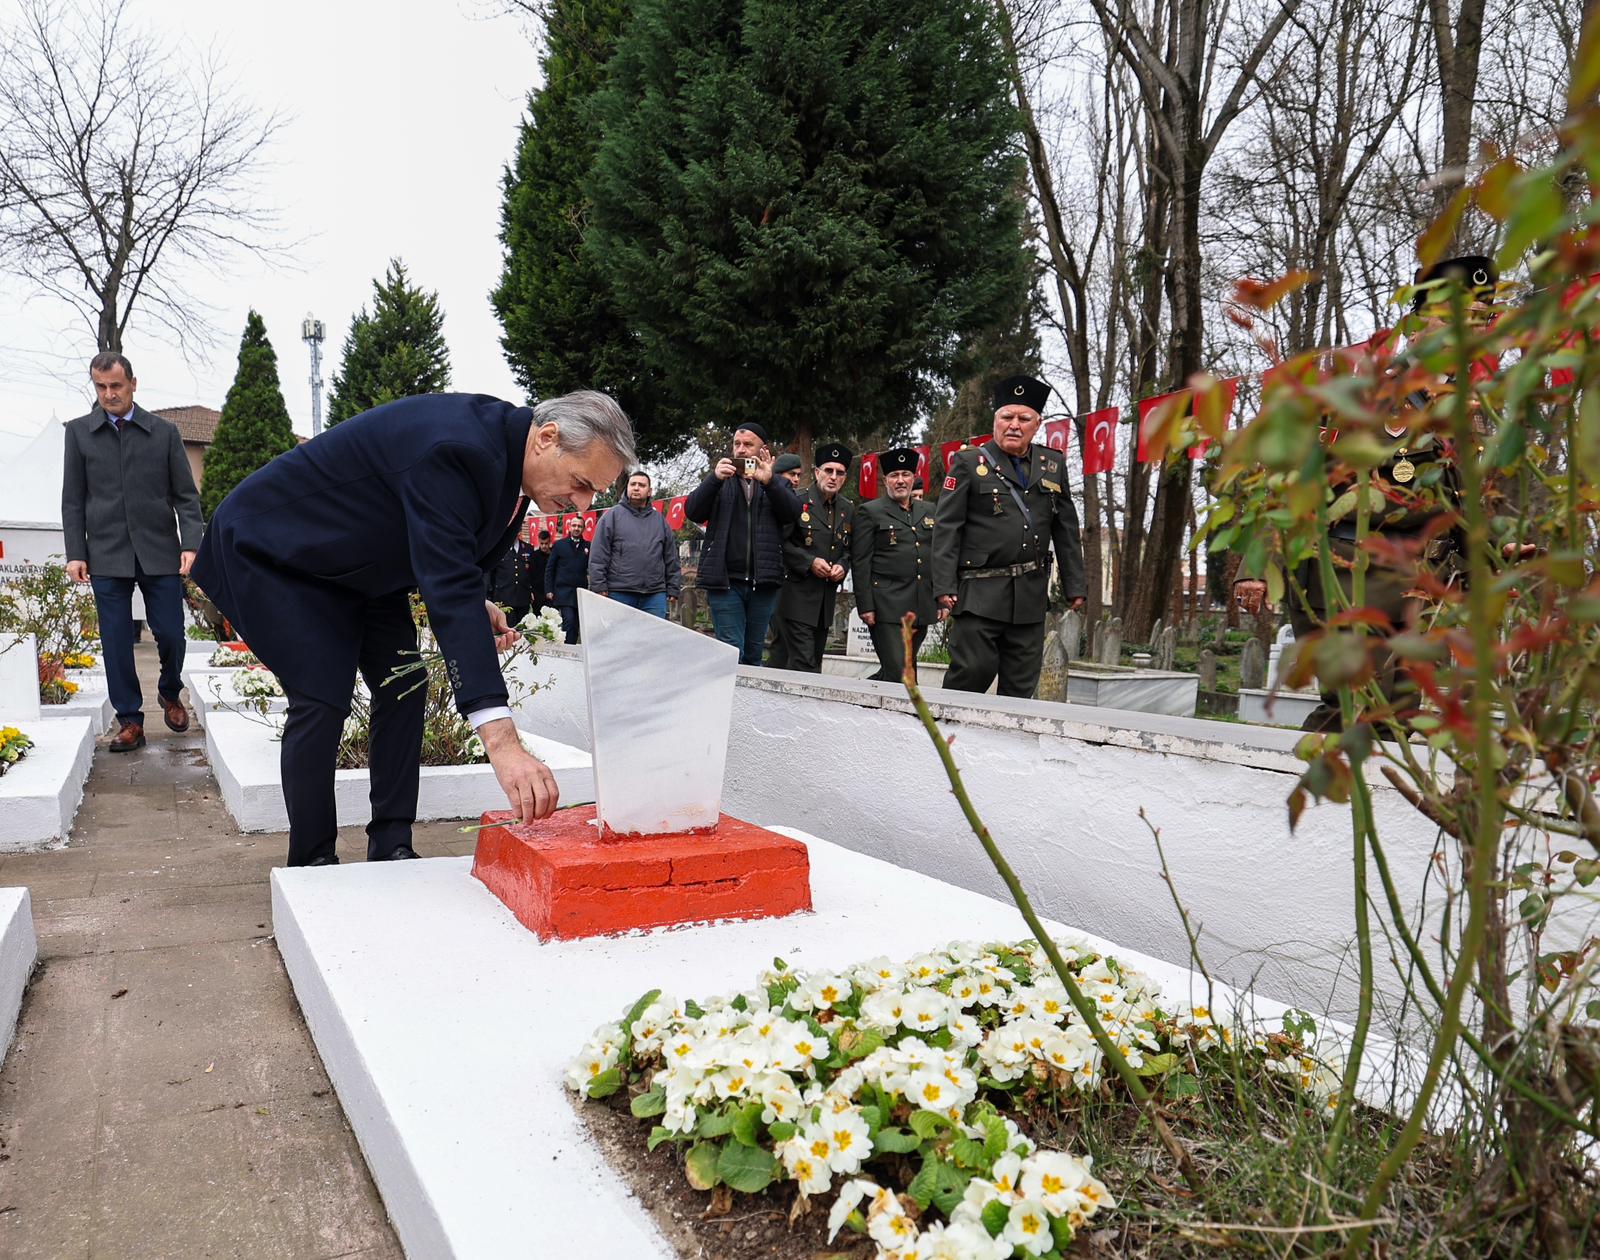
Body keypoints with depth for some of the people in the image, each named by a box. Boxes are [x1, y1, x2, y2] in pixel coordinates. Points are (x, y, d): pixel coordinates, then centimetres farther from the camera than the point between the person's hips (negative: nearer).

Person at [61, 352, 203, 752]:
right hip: (107, 557, 1)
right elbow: (73, 500, 7)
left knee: (171, 635, 1)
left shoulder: (165, 432, 5)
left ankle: (170, 695, 29)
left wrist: (191, 544, -8)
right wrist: (75, 553, -1)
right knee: (116, 643, 1)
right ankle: (129, 721, 11)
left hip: (160, 553, 0)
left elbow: (186, 495, 4)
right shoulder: (79, 432, 7)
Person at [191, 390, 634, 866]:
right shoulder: (456, 449, -38)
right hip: (280, 551, -9)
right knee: (322, 702, -14)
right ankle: (311, 863, 3)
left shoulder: (501, 446, -9)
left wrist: (475, 606, -14)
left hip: (358, 568, 9)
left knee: (403, 689, 1)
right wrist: (501, 740, -54)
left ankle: (391, 847, 9)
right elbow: (450, 591, -47)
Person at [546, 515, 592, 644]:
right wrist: (549, 590, 1)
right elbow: (549, 569, 7)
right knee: (569, 620, -17)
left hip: (581, 592, 2)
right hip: (563, 592, -2)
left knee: (576, 625, 4)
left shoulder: (588, 547, 10)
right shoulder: (560, 545, 7)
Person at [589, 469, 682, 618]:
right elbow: (598, 556, -1)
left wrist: (673, 589, 9)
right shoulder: (612, 515, 5)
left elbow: (671, 558, 16)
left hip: (655, 595, 3)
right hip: (619, 593, -3)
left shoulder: (660, 520, 16)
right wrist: (599, 587, -8)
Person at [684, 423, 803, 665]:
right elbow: (692, 511, 0)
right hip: (726, 581, -1)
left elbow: (793, 513, -4)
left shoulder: (778, 485, 15)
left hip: (763, 582, 1)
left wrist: (769, 482, -19)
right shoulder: (721, 481, 14)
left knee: (753, 655, 7)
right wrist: (714, 478, -15)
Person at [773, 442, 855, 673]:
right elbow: (780, 543, -8)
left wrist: (842, 566, 0)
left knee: (814, 662, 10)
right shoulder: (797, 502, -6)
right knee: (803, 663, -13)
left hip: (826, 599, 6)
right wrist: (810, 562, -17)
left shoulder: (848, 510, 12)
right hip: (797, 595, -6)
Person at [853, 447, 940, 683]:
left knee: (907, 670, 10)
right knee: (898, 673, -12)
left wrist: (942, 600, 11)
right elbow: (861, 563, -4)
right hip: (887, 607, -6)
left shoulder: (929, 511, 17)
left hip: (922, 607, 6)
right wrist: (865, 606, -11)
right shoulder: (869, 512, 2)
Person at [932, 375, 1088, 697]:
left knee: (1022, 687, 6)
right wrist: (944, 586, -11)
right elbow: (946, 528, -3)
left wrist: (1074, 586, 12)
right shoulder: (968, 463, 2)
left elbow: (1067, 531, 17)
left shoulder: (1053, 465, 15)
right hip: (980, 593, -4)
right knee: (973, 671, -10)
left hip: (1031, 594, 4)